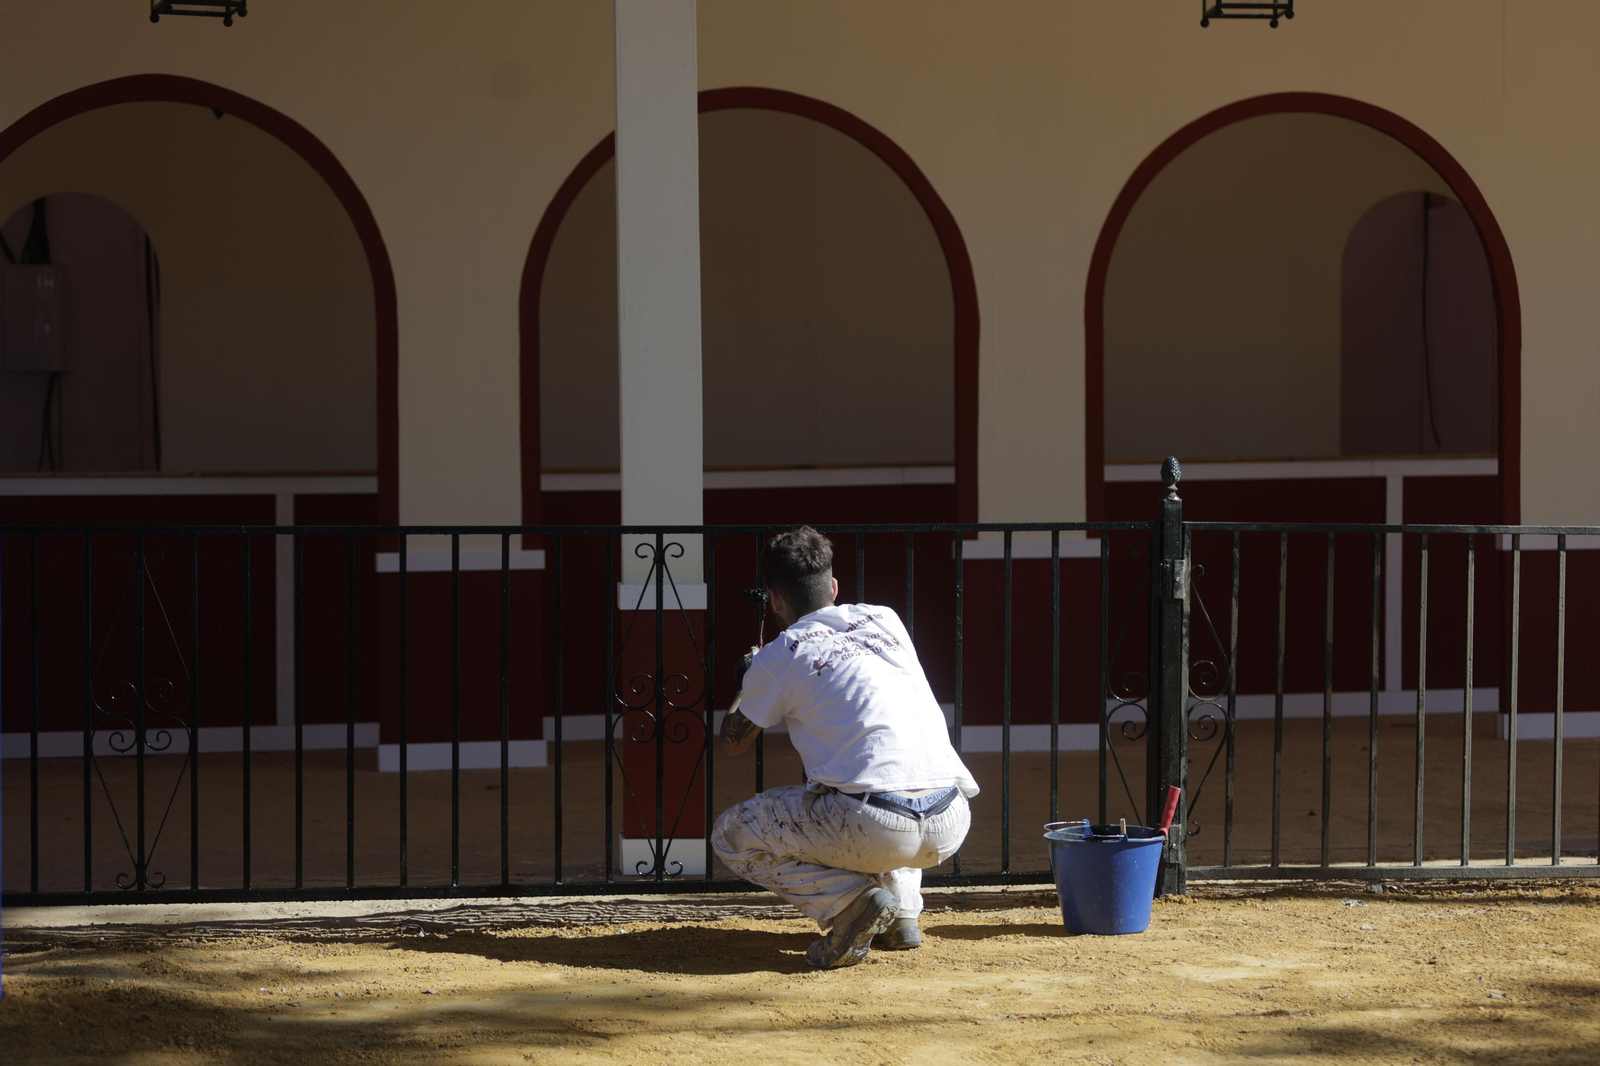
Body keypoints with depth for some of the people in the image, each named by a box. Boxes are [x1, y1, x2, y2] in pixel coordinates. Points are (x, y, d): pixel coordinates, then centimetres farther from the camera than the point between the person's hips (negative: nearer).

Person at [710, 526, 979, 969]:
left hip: (873, 830, -5)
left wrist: (747, 676, 44)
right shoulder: (886, 619, 20)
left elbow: (733, 741, 23)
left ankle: (850, 898, -5)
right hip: (950, 830, 6)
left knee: (731, 834, 15)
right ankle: (902, 910, 18)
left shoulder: (779, 656, 6)